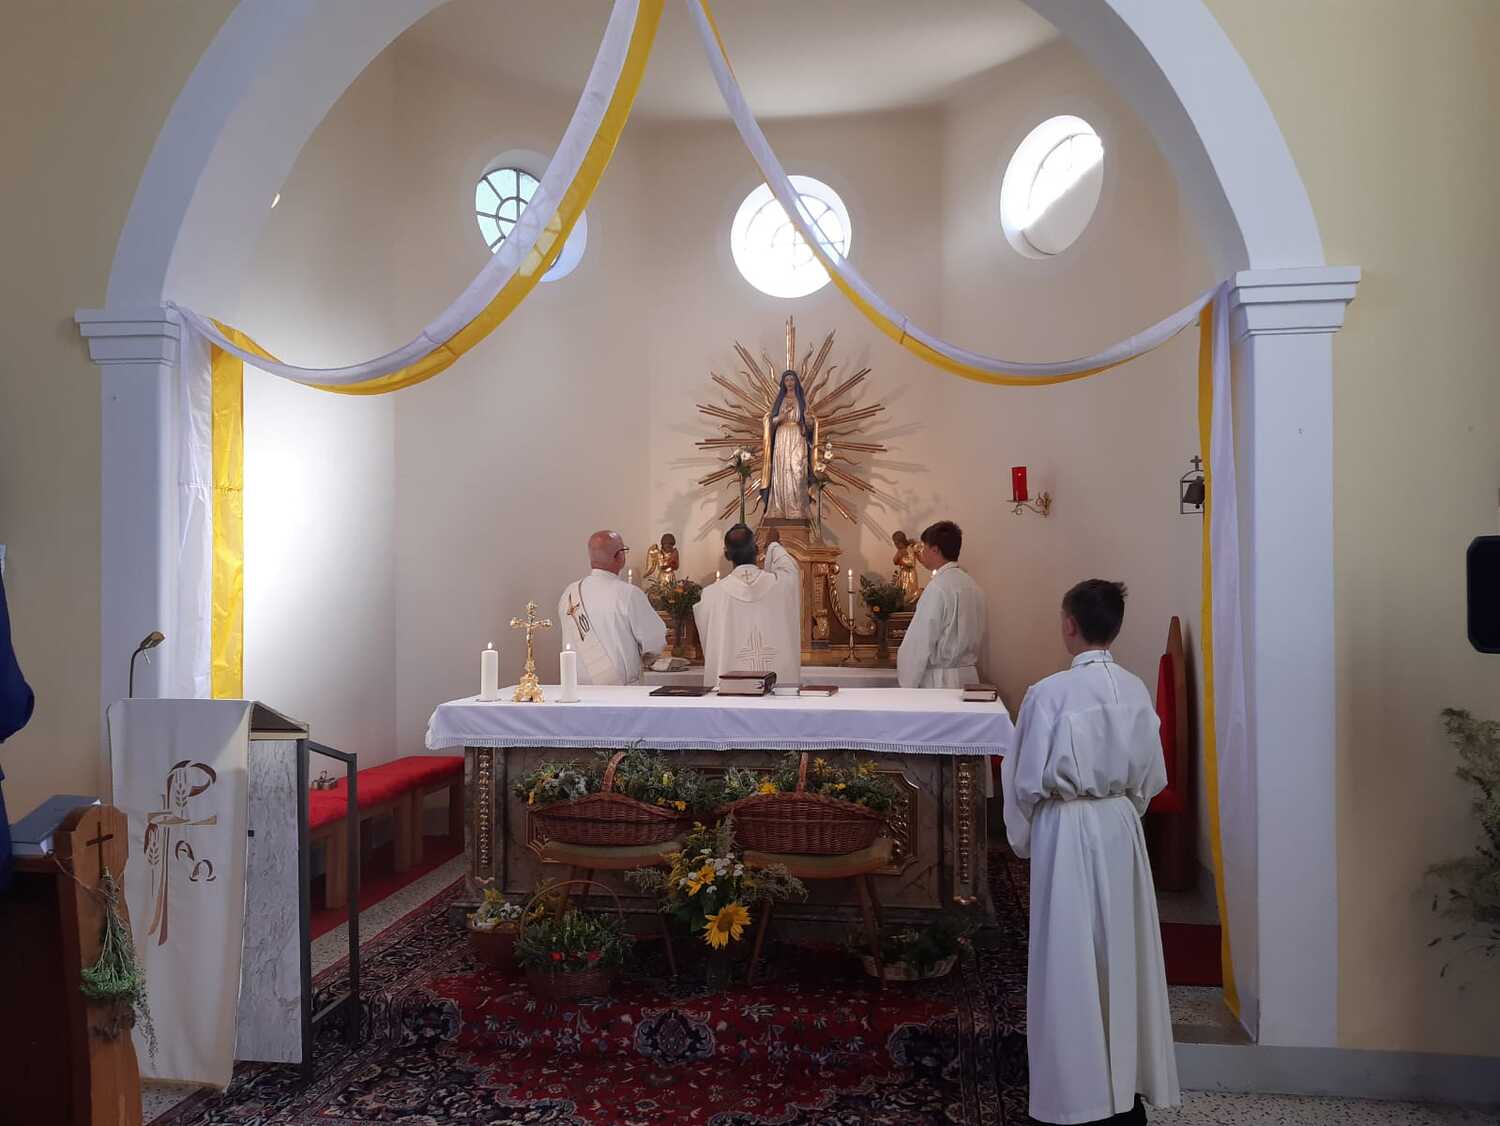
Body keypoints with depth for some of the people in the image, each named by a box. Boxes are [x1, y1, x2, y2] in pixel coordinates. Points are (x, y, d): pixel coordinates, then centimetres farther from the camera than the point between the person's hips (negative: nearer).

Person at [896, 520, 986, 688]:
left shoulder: (937, 588, -15)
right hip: (969, 676, 8)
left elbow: (919, 644, -15)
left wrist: (906, 686, -9)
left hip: (940, 681, -8)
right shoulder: (972, 585, 9)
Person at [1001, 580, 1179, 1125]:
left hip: (1066, 832, -5)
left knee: (1072, 962, 6)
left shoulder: (1050, 693, -17)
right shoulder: (1136, 691, -1)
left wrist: (1021, 838, 5)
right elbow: (1151, 777, 7)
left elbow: (1027, 780, -11)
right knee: (1123, 956, 16)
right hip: (1121, 828, 5)